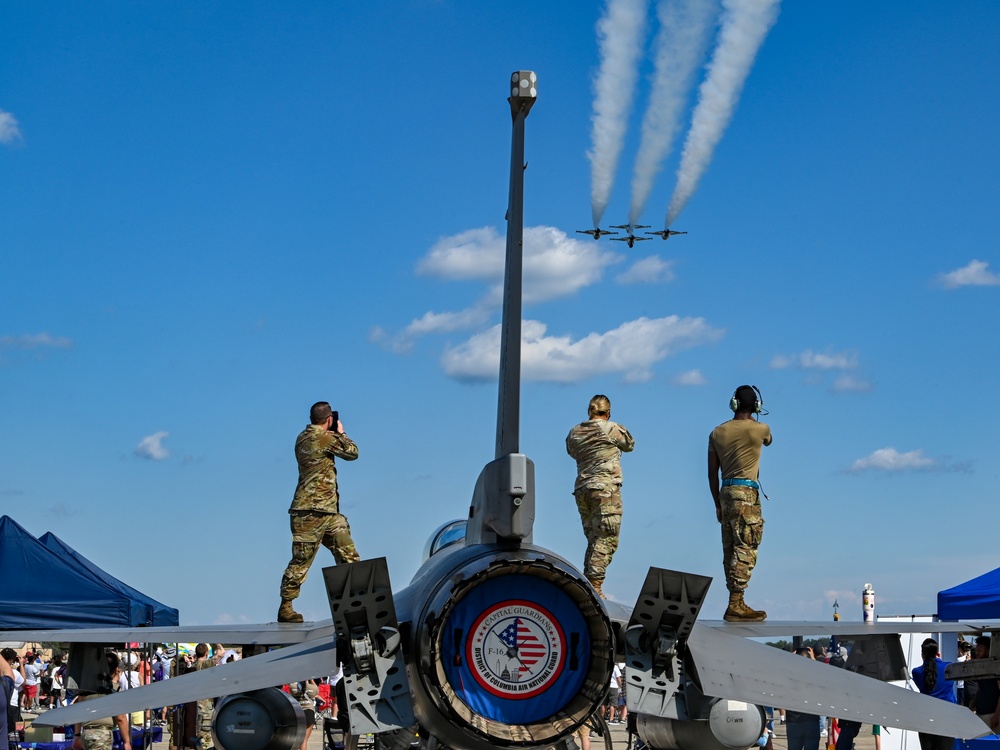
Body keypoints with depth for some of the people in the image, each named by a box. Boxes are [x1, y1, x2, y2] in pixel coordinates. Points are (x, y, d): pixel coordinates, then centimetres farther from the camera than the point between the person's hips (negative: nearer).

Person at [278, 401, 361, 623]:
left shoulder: (303, 438, 14)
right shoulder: (325, 438, -13)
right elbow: (352, 452, -1)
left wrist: (335, 435, 24)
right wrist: (341, 432, 14)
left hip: (329, 512, 9)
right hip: (311, 512, -9)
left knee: (349, 557, 6)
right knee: (301, 561, -2)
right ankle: (285, 608, 6)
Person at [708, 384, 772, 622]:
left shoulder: (717, 432, 9)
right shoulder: (759, 429, -5)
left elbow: (712, 473, 11)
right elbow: (768, 441, 22)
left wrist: (718, 504, 18)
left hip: (726, 493, 6)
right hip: (746, 494, -6)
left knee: (731, 550, 9)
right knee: (745, 549, -7)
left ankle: (736, 603, 13)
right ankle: (735, 606, -12)